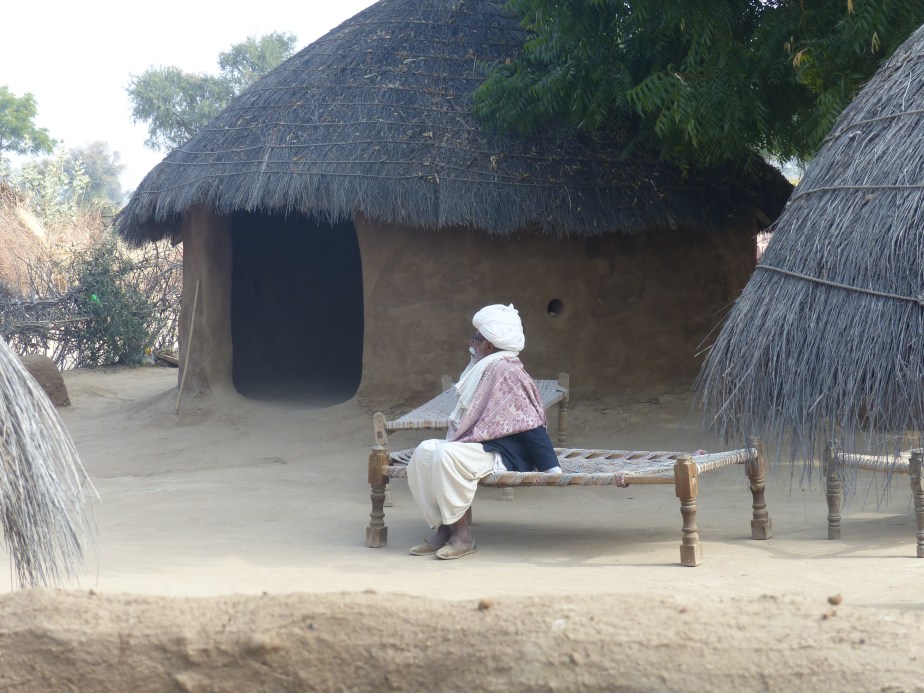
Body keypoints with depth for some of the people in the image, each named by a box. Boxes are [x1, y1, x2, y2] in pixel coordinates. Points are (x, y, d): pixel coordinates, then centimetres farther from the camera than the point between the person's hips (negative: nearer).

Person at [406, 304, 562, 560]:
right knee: (425, 450, -11)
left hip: (503, 453, -10)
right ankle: (442, 529, -11)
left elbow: (531, 422, -19)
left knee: (446, 455, -32)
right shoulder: (484, 368, 15)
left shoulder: (504, 371, -14)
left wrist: (550, 467, -22)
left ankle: (462, 536, -23)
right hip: (477, 443, 10)